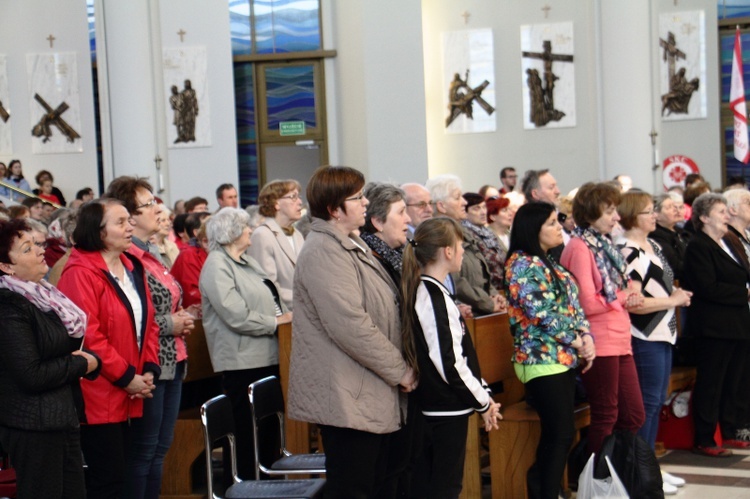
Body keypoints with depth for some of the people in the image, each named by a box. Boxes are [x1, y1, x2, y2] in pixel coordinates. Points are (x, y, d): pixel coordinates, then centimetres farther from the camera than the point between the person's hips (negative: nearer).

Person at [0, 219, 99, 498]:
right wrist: (81, 364, -9)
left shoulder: (42, 295, 10)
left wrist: (91, 360, -4)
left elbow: (73, 344, 19)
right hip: (33, 426, -9)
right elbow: (32, 376, -22)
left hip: (63, 419, 9)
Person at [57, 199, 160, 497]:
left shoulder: (132, 266, 13)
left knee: (117, 475, 12)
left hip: (128, 396, 8)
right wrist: (126, 377, -16)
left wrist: (149, 370, 1)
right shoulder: (80, 272, -14)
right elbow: (87, 335, -20)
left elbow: (147, 323, 16)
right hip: (99, 396, -8)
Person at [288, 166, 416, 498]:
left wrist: (398, 370, 14)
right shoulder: (323, 252, -17)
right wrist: (399, 370, -15)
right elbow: (350, 326, -24)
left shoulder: (351, 245, 16)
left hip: (369, 396, 10)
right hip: (346, 398, -10)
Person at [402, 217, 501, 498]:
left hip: (436, 405, 10)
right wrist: (483, 402, -11)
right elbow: (450, 364, -22)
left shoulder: (424, 290, 11)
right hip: (447, 409, -10)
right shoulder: (434, 296, -19)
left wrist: (482, 395, 14)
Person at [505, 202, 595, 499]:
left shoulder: (547, 263, 16)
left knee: (555, 435, 11)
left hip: (563, 359, 9)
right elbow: (541, 313, -19)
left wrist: (586, 335, -1)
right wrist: (576, 341, -11)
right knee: (561, 435, -8)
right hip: (543, 360, -9)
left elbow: (573, 304, 16)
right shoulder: (524, 264, -12)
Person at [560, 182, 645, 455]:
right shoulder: (579, 248, -13)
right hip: (600, 344, -9)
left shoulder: (603, 244, 15)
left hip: (619, 341, 9)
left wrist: (631, 294, 1)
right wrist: (621, 298, -7)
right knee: (606, 417, 0)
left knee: (634, 416, 12)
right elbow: (587, 304, -20)